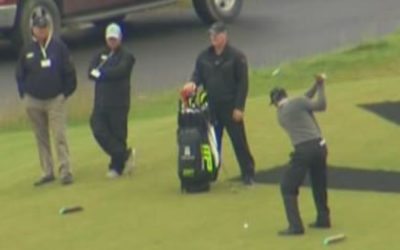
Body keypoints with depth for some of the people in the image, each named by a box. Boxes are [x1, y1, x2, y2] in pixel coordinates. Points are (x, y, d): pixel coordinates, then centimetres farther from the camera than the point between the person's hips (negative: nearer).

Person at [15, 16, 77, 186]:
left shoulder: (59, 47, -6)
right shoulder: (27, 50, 0)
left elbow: (69, 71, -1)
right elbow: (20, 74, 10)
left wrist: (66, 92, -3)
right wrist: (24, 95, 4)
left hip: (55, 100, -3)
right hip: (33, 102, 3)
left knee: (59, 136, -9)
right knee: (41, 138, 8)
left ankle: (65, 172, -7)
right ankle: (47, 172, 15)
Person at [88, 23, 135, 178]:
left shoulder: (126, 56, 2)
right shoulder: (100, 56, 16)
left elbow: (119, 71, -18)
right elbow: (91, 72, -1)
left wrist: (100, 73, -12)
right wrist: (109, 74, -16)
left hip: (118, 103, -5)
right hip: (101, 102, 5)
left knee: (118, 135, -1)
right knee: (99, 131, -7)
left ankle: (117, 166, 11)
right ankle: (124, 155, 5)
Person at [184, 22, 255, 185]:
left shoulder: (236, 57, -7)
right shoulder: (204, 57, 6)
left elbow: (243, 83, -8)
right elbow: (198, 75, 12)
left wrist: (239, 107, -13)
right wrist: (193, 83, -13)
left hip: (230, 106, -4)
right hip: (211, 106, 4)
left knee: (239, 141, -1)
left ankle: (248, 174, 6)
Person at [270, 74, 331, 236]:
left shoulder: (280, 115, 13)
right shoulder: (298, 102, 5)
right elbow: (321, 106, -1)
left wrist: (316, 86, 19)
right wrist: (320, 86, 10)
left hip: (303, 150, -2)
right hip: (319, 146, 2)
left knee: (288, 187, 4)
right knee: (319, 184, 22)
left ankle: (295, 226, -7)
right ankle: (323, 219, 27)